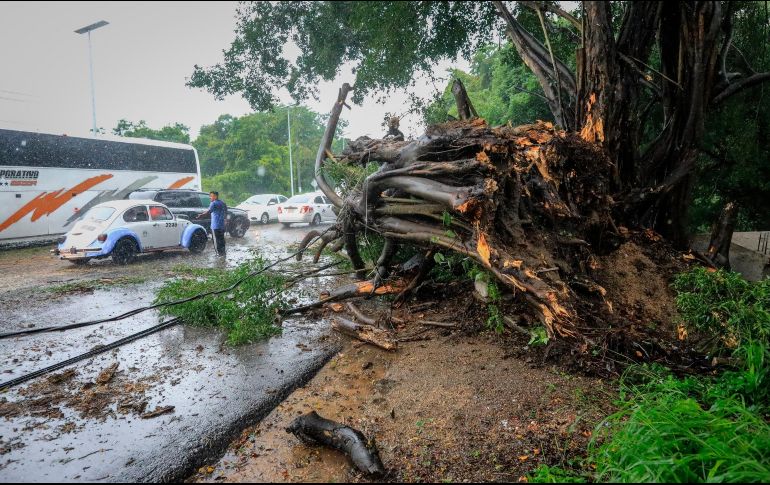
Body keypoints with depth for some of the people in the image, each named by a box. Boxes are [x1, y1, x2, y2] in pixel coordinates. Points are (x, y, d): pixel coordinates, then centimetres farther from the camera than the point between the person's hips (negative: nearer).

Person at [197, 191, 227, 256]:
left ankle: (219, 253, -1)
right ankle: (223, 252, 19)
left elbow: (208, 212, -27)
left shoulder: (214, 203, -11)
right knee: (221, 239, 14)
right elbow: (225, 214, 21)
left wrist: (200, 216, -37)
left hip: (215, 226, -8)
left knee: (217, 240, -3)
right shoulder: (222, 203, 13)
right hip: (222, 225, 8)